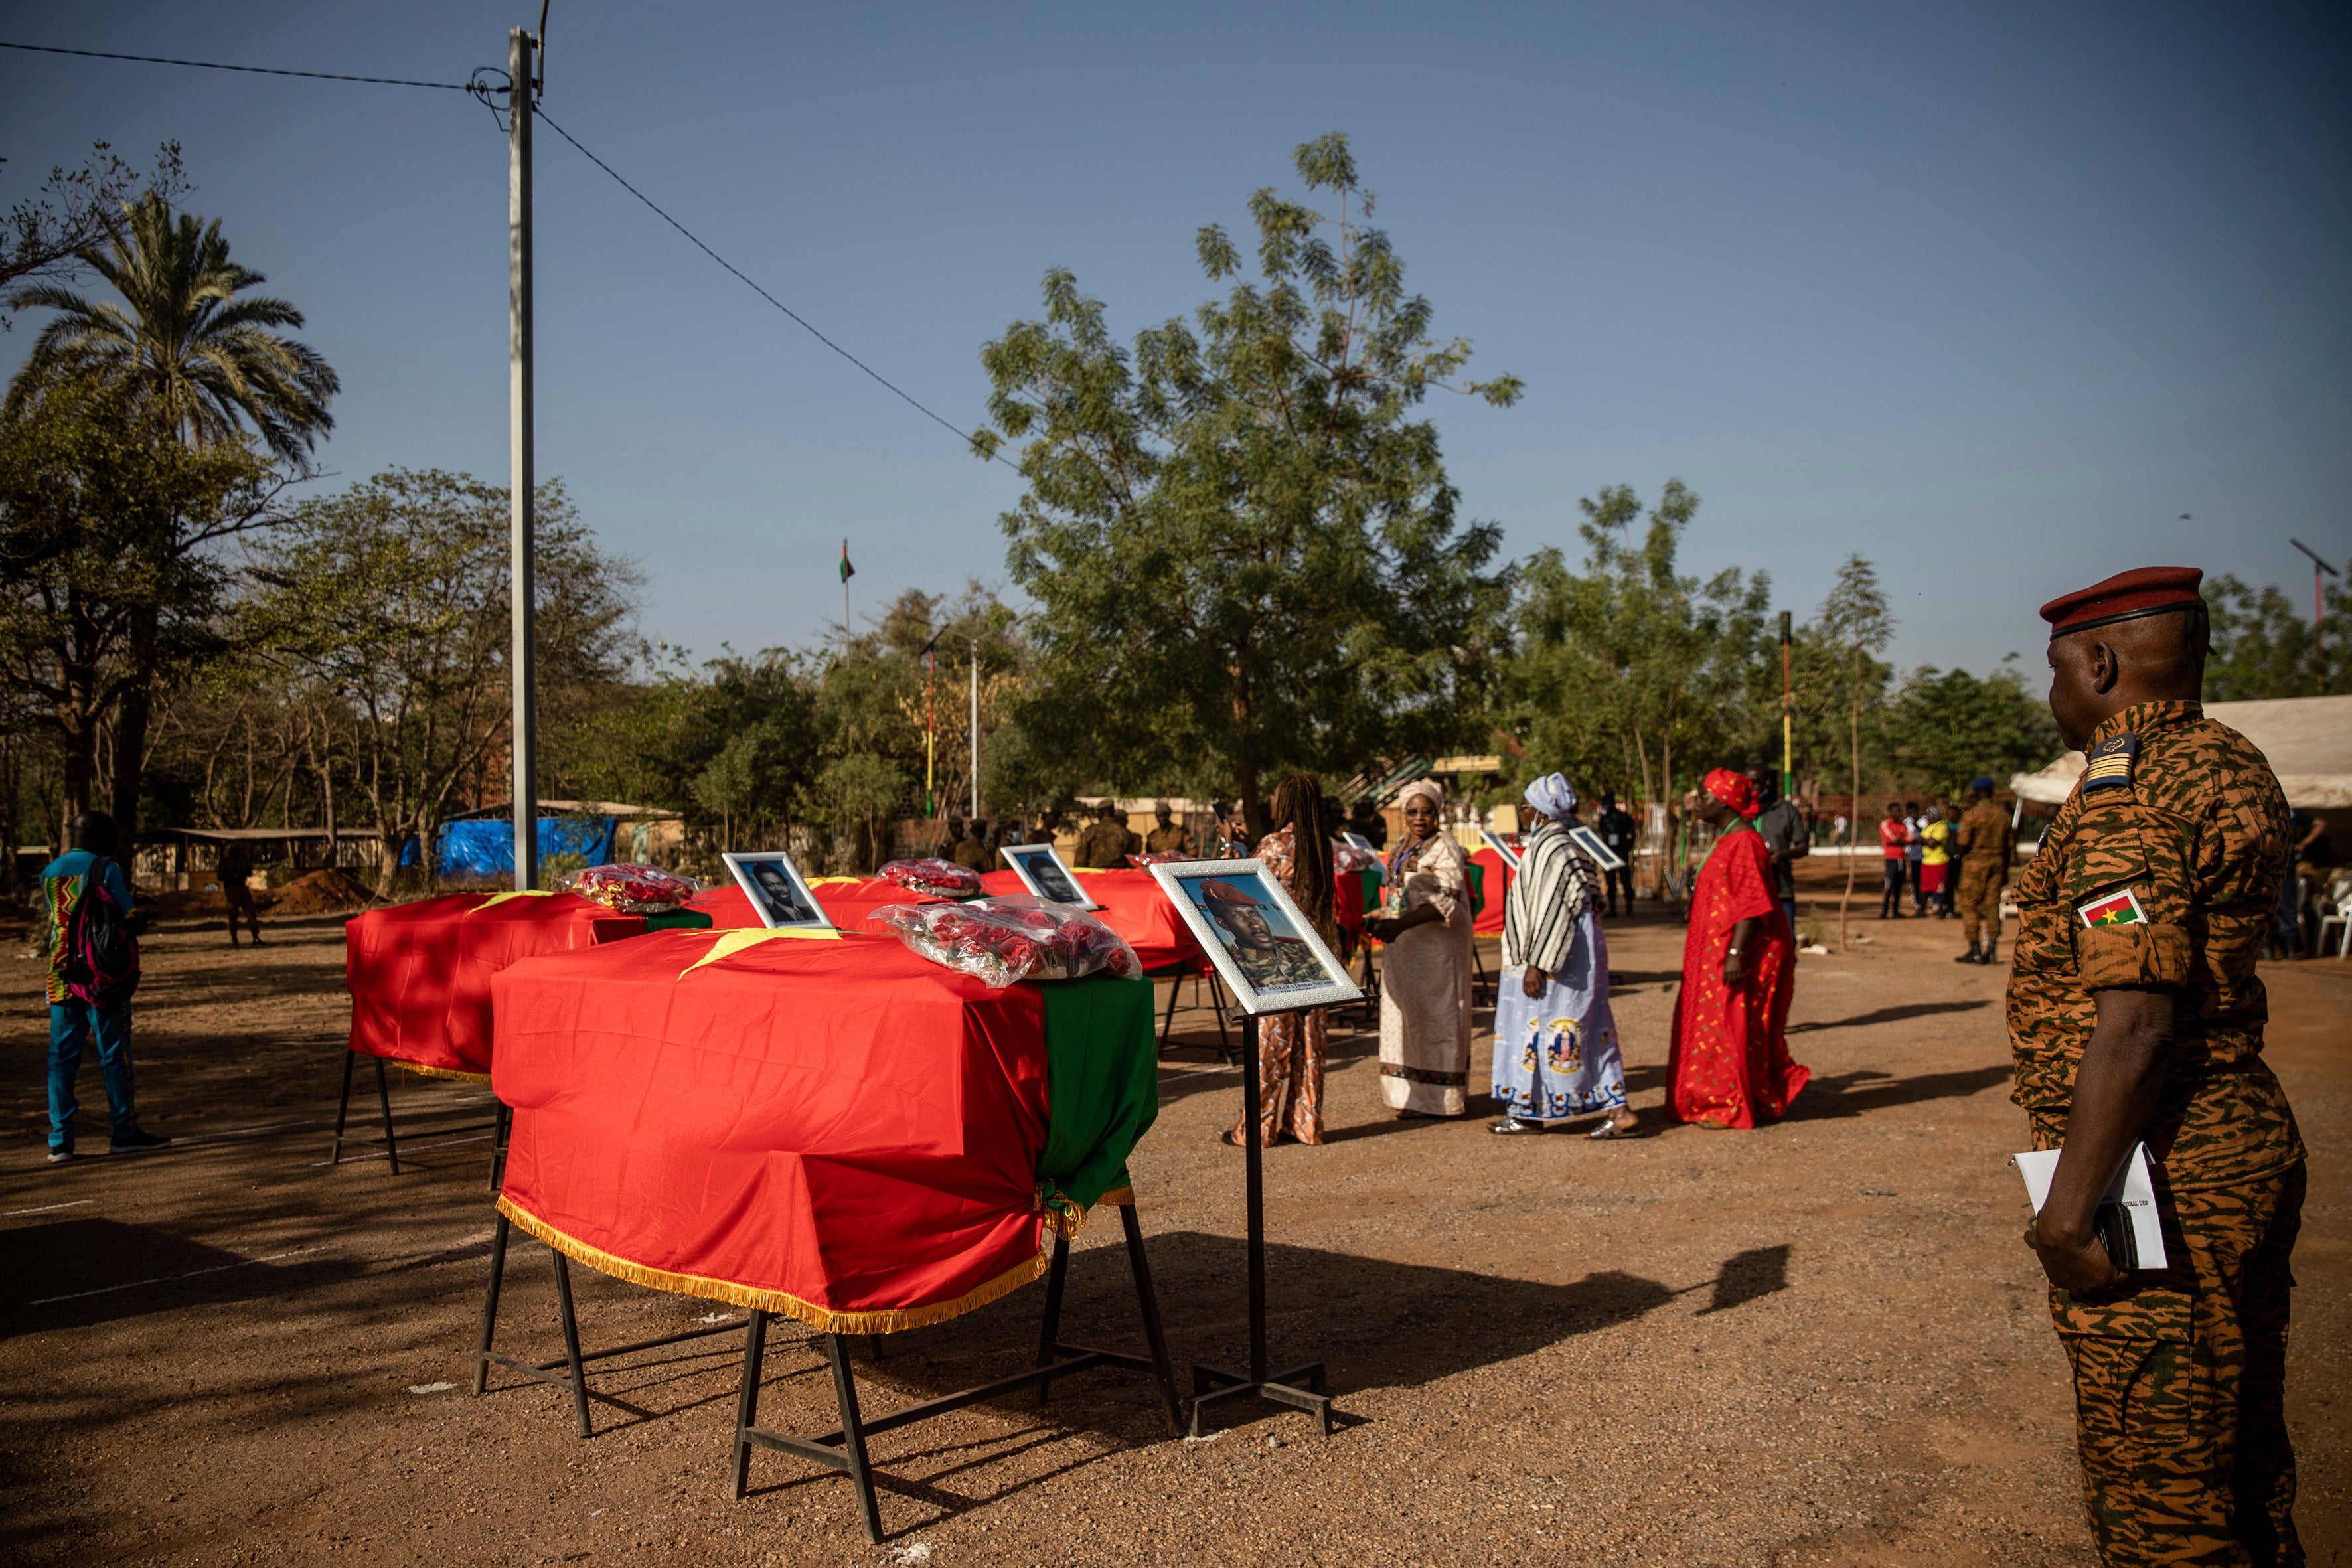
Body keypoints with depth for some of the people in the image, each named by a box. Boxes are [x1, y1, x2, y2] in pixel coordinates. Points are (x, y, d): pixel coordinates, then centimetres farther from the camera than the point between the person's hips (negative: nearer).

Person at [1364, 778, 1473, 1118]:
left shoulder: (1444, 848, -11)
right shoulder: (1402, 847, 13)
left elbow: (1447, 902, -22)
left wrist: (1401, 924, -29)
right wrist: (1383, 919, 7)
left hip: (1437, 945, -8)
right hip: (1406, 944, 8)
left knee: (1436, 1014, -2)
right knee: (1405, 1011, 9)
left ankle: (1443, 1096, 6)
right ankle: (1414, 1095, 16)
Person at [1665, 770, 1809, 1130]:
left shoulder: (1744, 842, -18)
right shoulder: (1731, 839, 15)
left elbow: (1752, 905, -23)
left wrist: (1735, 953, -27)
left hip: (1743, 950, -10)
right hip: (1724, 949, 10)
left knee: (1732, 1025, -4)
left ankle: (1732, 1108, 3)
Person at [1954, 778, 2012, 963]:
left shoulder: (1970, 814, -8)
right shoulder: (2002, 815, 10)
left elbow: (1963, 842, -15)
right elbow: (2009, 846, 12)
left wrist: (1955, 837, 7)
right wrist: (2005, 871, 18)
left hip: (1975, 862, -6)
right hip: (1997, 863, 6)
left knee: (1969, 906, 0)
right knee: (1992, 905, 7)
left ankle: (1975, 951, -5)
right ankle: (1991, 949, 4)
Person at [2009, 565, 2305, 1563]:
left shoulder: (2126, 790, -19)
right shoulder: (2233, 765, 11)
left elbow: (2134, 1023, -25)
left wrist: (2066, 1210, -23)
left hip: (2160, 1178, -10)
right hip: (2244, 1142, 10)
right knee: (2241, 1463, 22)